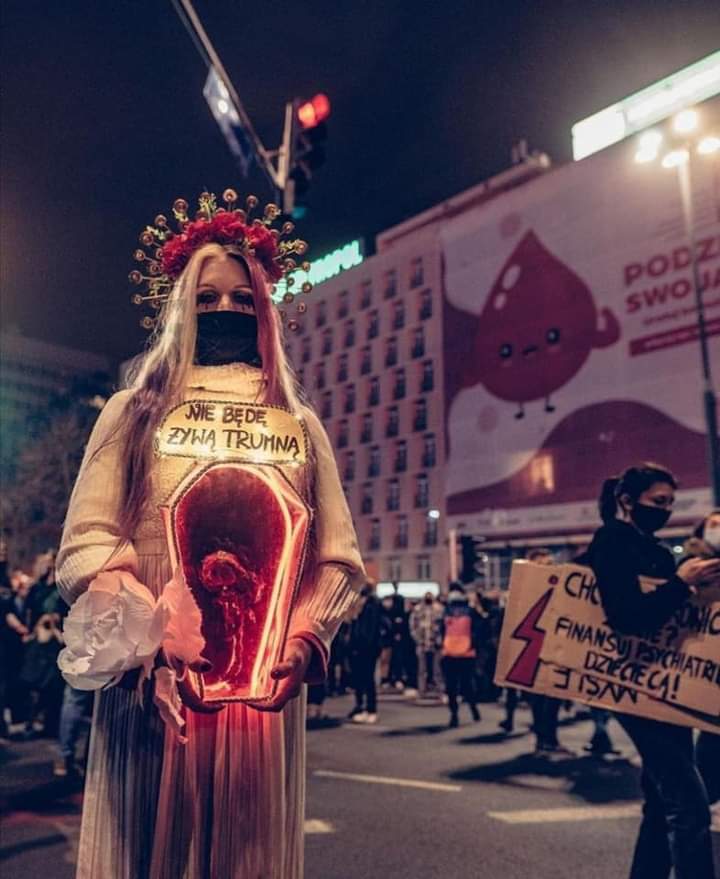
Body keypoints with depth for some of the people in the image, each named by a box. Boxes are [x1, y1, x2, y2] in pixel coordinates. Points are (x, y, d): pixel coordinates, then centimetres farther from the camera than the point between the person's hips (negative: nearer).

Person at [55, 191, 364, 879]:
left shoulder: (299, 426, 11)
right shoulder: (133, 414, 7)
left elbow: (339, 559, 4)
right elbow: (84, 545, -4)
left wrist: (303, 642, -12)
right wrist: (149, 645, -17)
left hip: (264, 685, 2)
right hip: (153, 684, -1)